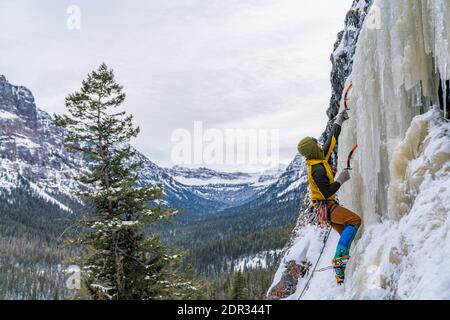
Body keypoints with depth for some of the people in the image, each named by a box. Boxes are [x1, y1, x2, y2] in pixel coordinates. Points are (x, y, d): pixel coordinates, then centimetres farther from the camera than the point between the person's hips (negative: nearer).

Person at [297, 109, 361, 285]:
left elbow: (331, 141, 18)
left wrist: (339, 122, 21)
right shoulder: (317, 168, -22)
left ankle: (340, 274, 10)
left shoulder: (320, 158, 6)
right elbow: (326, 193, -24)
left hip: (327, 206, 10)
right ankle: (340, 256, -26)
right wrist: (341, 180, -17)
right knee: (355, 220, -24)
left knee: (346, 234, 9)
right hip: (325, 206, -10)